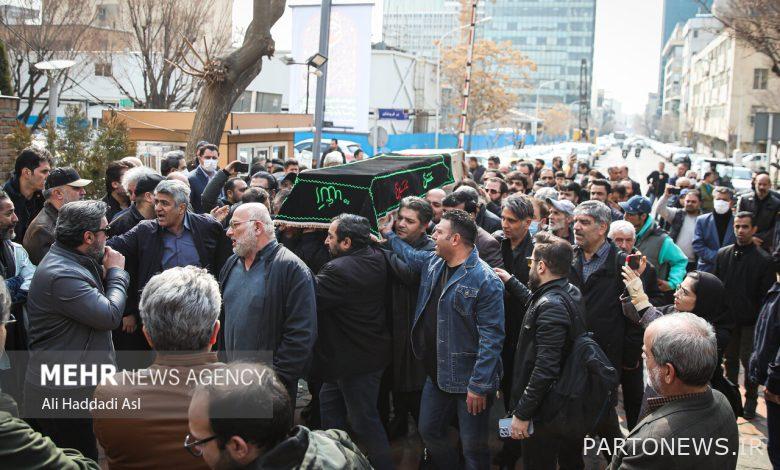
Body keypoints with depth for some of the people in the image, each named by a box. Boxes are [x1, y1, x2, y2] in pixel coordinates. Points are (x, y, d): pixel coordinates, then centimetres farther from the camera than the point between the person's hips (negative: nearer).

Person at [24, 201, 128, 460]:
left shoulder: (72, 262, 9)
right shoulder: (61, 275, -24)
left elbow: (98, 301, 13)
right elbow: (110, 316, -24)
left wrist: (108, 272, -3)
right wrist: (116, 272, -9)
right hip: (64, 396, -10)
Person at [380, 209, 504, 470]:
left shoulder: (486, 280, -20)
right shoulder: (432, 263, 4)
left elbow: (491, 337, -22)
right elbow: (410, 255, 30)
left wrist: (479, 385, -23)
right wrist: (390, 235, 32)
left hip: (469, 379, -8)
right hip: (436, 373, 8)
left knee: (473, 448, 3)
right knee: (429, 431, 20)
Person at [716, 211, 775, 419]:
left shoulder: (764, 259, -9)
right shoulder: (723, 254, 2)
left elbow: (767, 295, -8)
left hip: (750, 322, -4)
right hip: (726, 318, 4)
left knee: (749, 360, 2)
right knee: (730, 359, 15)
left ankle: (751, 400, 19)